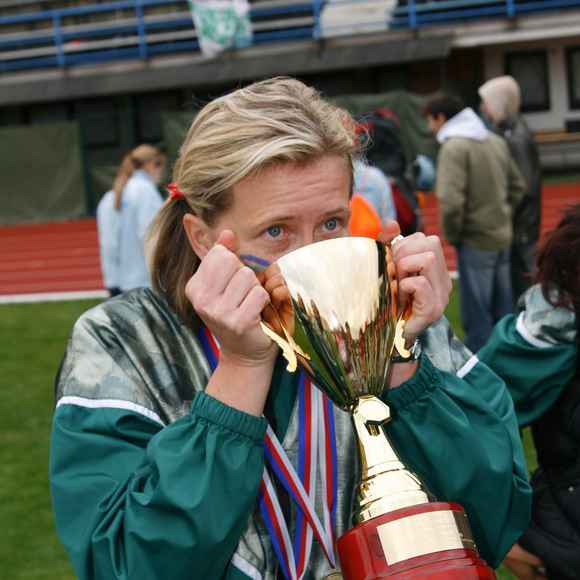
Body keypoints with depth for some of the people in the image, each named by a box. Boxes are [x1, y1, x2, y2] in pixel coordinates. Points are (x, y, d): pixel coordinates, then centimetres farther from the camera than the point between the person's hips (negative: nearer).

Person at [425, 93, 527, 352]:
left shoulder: (454, 147, -15)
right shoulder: (496, 141, 9)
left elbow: (451, 201, -24)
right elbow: (518, 186, 16)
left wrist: (452, 235, -9)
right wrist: (502, 216, 15)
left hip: (475, 241, -8)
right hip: (503, 238, 8)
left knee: (476, 314, -1)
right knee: (502, 310, 15)